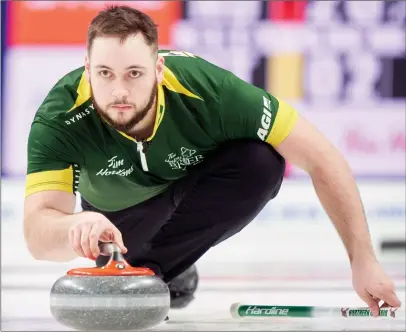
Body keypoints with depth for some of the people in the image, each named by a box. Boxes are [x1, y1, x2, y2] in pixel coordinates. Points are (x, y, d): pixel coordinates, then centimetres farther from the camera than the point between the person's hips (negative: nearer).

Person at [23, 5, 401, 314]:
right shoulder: (58, 118, -37)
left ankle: (150, 267, -18)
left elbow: (321, 158, -31)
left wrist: (363, 260, -33)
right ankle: (173, 270, 16)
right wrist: (75, 228, -70)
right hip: (121, 211, 5)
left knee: (262, 161, -30)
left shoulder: (206, 89, -38)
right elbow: (37, 235, -46)